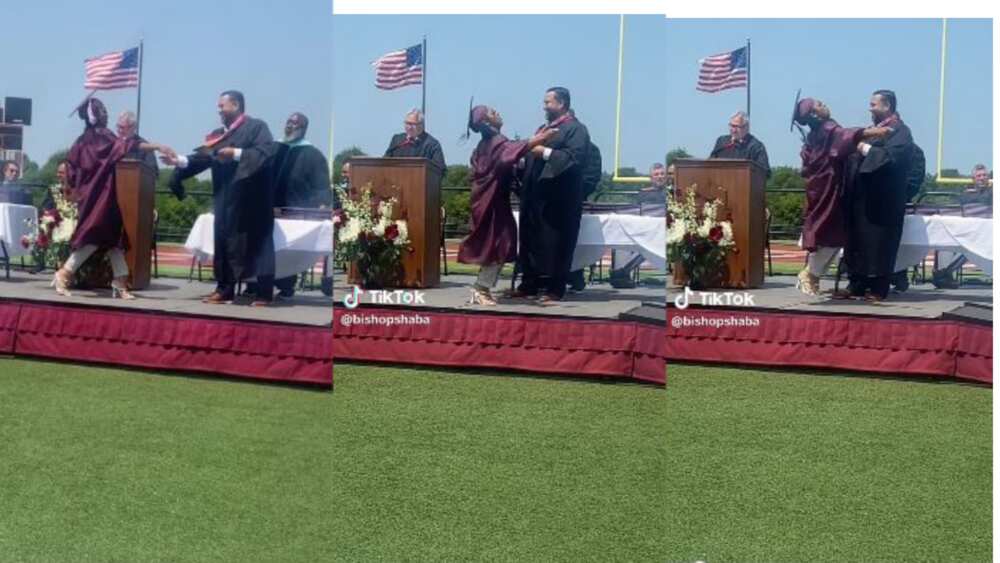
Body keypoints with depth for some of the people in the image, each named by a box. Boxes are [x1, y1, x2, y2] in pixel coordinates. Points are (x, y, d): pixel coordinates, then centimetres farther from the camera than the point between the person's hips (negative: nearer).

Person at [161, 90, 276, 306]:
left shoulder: (256, 127, -3)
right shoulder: (218, 135, 17)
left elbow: (265, 152, -19)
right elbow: (202, 157, 6)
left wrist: (236, 153, -25)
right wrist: (181, 160, -10)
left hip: (252, 198, -7)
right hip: (226, 200, 7)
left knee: (257, 243, -4)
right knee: (224, 242, 7)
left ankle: (264, 293, 0)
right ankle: (224, 289, 15)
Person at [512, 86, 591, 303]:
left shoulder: (576, 128, -6)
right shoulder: (543, 128, 21)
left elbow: (575, 157, -21)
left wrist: (545, 152, -21)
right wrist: (527, 151, 5)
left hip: (558, 198, -9)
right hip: (536, 195, 9)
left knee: (555, 243, -5)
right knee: (531, 240, 10)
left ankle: (555, 289, 1)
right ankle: (529, 285, 17)